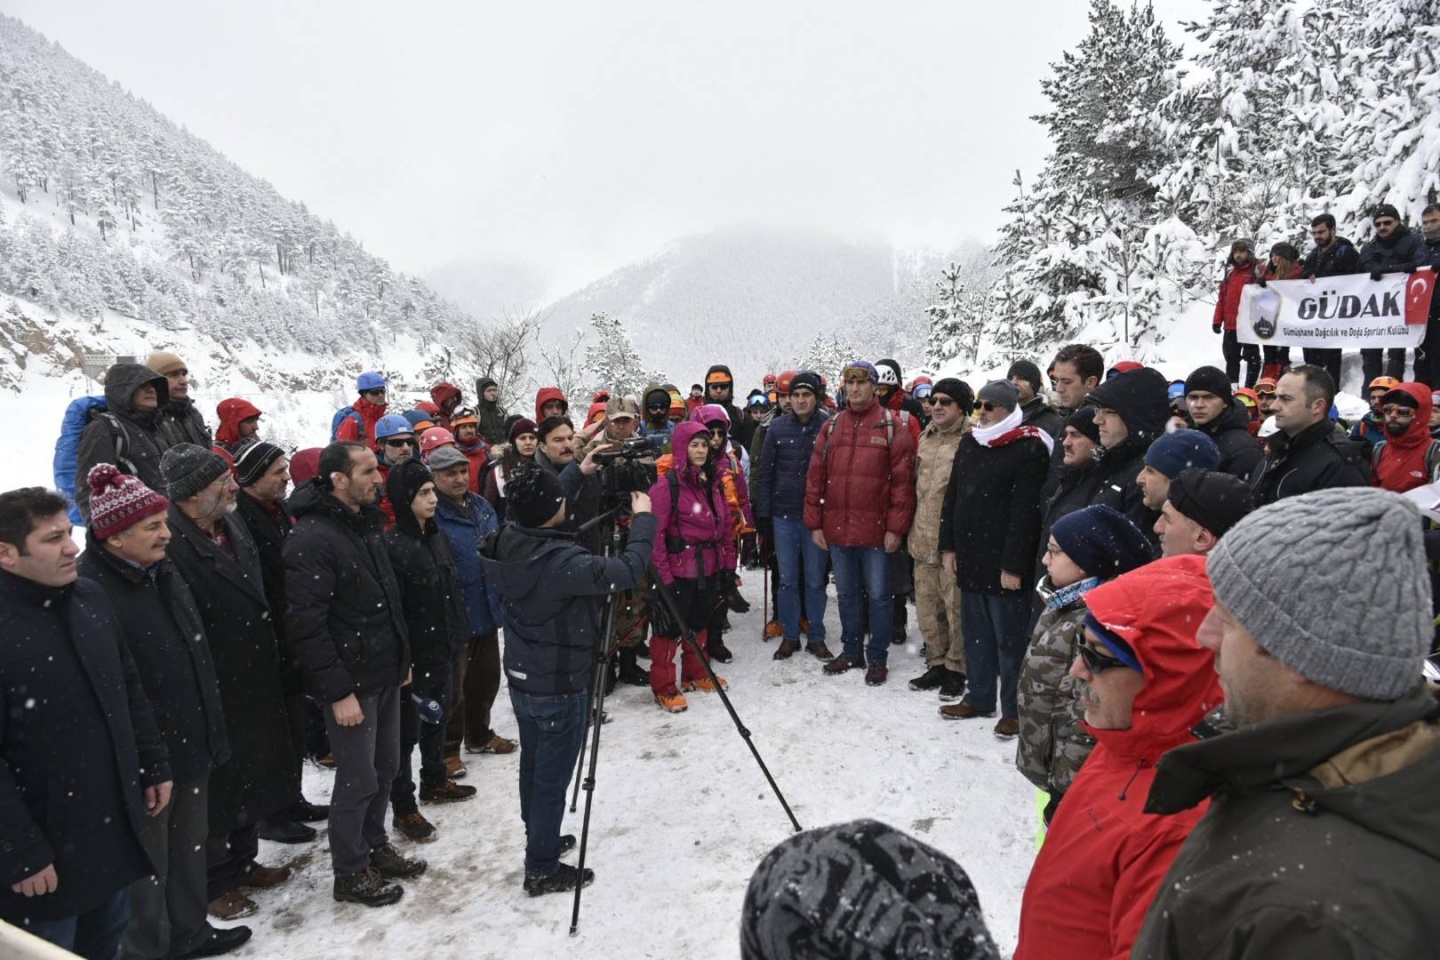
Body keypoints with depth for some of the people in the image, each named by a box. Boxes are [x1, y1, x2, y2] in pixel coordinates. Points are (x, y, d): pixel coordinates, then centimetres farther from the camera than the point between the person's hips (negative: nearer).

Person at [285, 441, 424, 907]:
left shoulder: (367, 524, 9)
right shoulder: (312, 539, -20)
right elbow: (308, 625, -22)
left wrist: (402, 658, 18)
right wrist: (338, 691, -21)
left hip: (385, 674, 9)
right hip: (351, 683, -8)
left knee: (385, 767, 19)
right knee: (358, 780, 4)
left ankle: (374, 846, 38)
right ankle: (351, 873, 21)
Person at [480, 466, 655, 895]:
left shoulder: (506, 542, -7)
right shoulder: (562, 562, -30)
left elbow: (543, 512, 13)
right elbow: (628, 571, -26)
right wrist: (643, 518, -13)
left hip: (521, 679, 8)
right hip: (559, 688, -8)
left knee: (534, 767, 23)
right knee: (552, 780, 6)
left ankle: (540, 841, 41)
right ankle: (542, 870, 20)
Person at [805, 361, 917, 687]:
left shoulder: (892, 426, -4)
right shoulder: (831, 427, 8)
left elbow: (903, 480, -8)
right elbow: (815, 478, 8)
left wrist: (896, 527, -11)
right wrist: (815, 523, 4)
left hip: (876, 530, -4)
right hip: (837, 529, 4)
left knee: (878, 595, 6)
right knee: (846, 594, 16)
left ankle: (878, 658, 19)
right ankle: (852, 651, 30)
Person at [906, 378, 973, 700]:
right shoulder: (926, 437, 14)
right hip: (924, 539, 7)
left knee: (955, 607, 1)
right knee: (927, 605, 14)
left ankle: (956, 670, 15)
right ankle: (937, 664, 27)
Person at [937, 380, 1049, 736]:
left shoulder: (1029, 449, -12)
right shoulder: (969, 443, 12)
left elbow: (1025, 513, -17)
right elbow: (952, 497, 16)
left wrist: (1013, 565, -19)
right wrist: (948, 547, 12)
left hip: (1005, 564, -7)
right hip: (970, 560, 8)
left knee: (1010, 638, 3)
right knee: (976, 633, 17)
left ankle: (1014, 709, 15)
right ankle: (979, 698, 31)